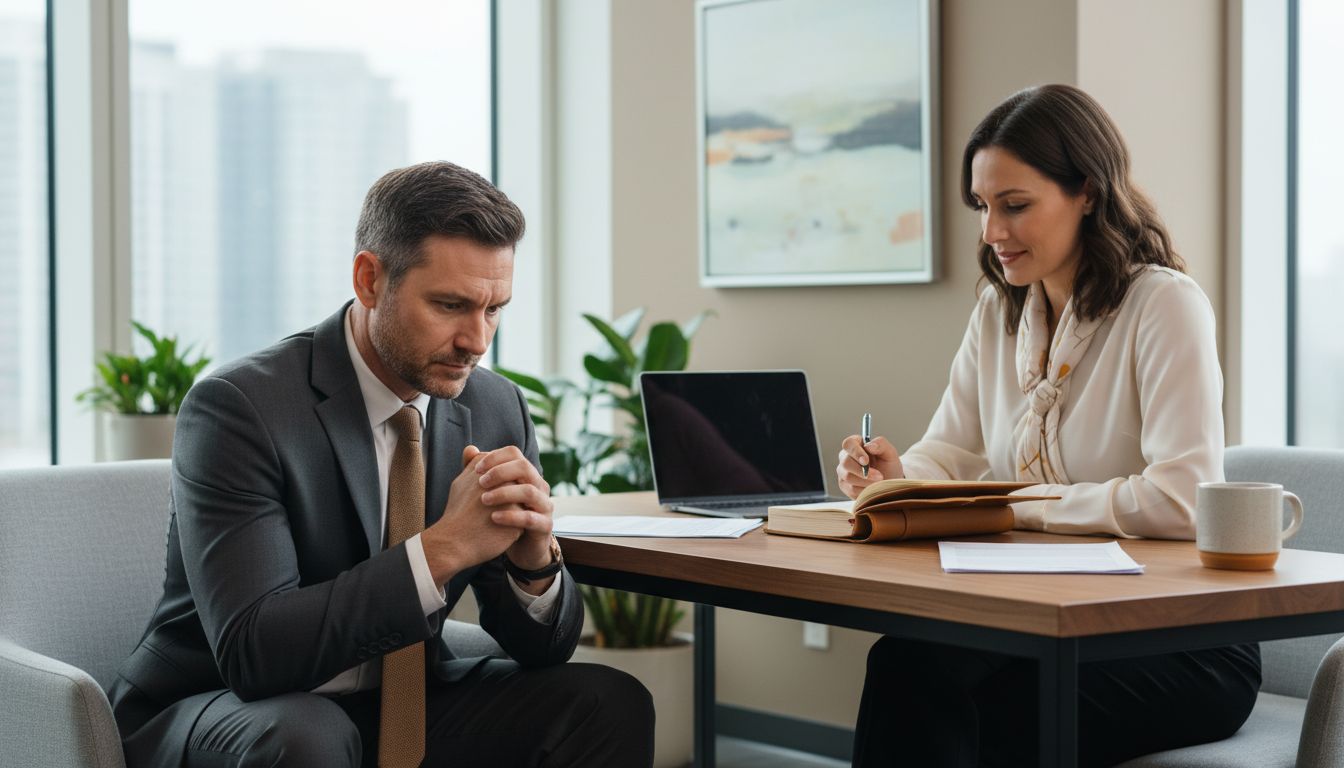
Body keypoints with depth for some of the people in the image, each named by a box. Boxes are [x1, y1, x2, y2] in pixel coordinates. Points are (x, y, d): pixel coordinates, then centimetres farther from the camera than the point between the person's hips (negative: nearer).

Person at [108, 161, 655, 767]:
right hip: (225, 719, -5)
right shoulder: (237, 408, -19)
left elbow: (543, 648, 1)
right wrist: (443, 547, -34)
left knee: (609, 704, -15)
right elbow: (252, 652, -29)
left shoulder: (497, 409, -2)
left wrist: (534, 558, -22)